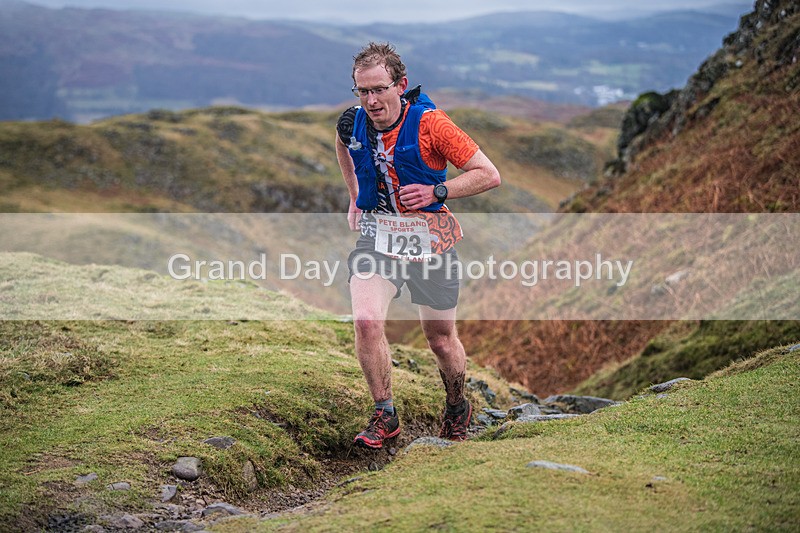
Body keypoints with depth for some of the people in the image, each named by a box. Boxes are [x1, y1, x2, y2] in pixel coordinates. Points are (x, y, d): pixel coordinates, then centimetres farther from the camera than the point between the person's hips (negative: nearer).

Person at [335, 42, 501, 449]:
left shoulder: (429, 122, -18)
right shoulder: (352, 122, -5)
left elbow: (489, 175, -14)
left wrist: (435, 192, -22)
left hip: (430, 241, -2)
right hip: (376, 236, 2)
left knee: (441, 340, 10)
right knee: (366, 321, -21)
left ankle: (457, 409, 40)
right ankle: (385, 415, -2)